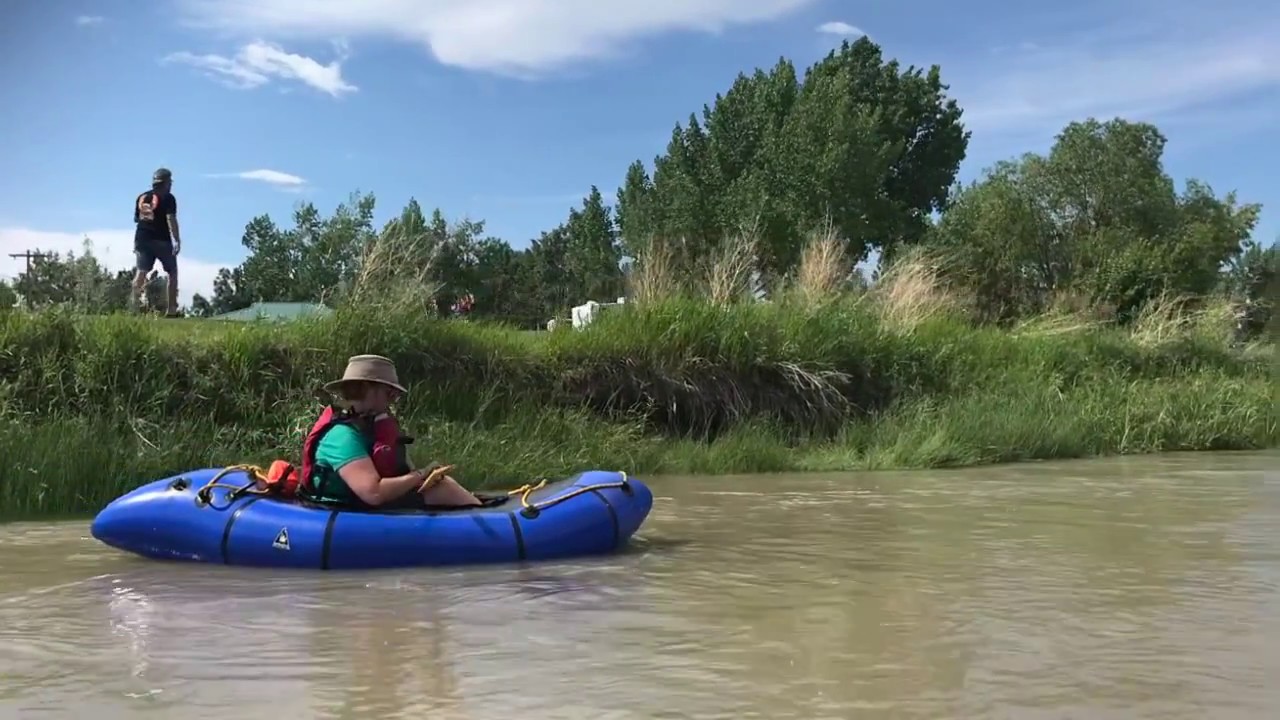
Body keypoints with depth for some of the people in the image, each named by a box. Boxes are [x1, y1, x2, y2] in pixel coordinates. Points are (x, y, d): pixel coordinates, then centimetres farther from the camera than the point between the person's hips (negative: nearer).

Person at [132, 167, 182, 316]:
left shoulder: (141, 197, 14)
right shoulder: (167, 198, -5)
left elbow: (136, 218, 20)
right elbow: (171, 219, -15)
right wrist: (177, 241, -17)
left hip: (142, 238, 5)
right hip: (161, 240, -5)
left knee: (141, 271, 4)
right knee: (172, 272, 5)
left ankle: (135, 304, -10)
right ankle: (171, 309, -1)